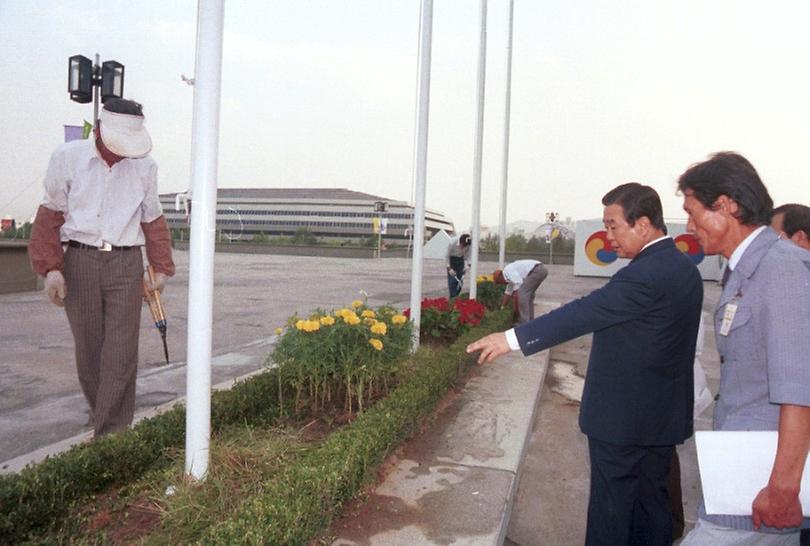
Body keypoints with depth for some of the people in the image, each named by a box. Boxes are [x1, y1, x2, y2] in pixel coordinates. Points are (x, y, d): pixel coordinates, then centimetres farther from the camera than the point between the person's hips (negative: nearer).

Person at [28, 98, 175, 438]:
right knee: (88, 349, 6)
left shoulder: (144, 166, 6)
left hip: (126, 264, 0)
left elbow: (153, 221, 14)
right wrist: (50, 268, -4)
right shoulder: (68, 157, 2)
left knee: (121, 353, -4)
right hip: (80, 261, 0)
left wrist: (161, 268, 9)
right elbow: (50, 215, 4)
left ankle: (111, 433, 2)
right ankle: (100, 411, 26)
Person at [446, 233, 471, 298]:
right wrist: (449, 268, -20)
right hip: (451, 259, -3)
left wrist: (466, 265, -18)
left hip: (461, 260, 3)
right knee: (452, 280, -11)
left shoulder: (468, 245, -24)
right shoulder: (452, 242, -32)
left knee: (460, 280, 0)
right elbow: (447, 256, -20)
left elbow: (467, 256, -5)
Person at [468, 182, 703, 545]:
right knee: (651, 501, 19)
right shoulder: (684, 267, 7)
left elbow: (585, 312, -27)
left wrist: (512, 339, -25)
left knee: (611, 509, 6)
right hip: (663, 415, 9)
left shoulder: (645, 274, -23)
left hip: (622, 418, -9)